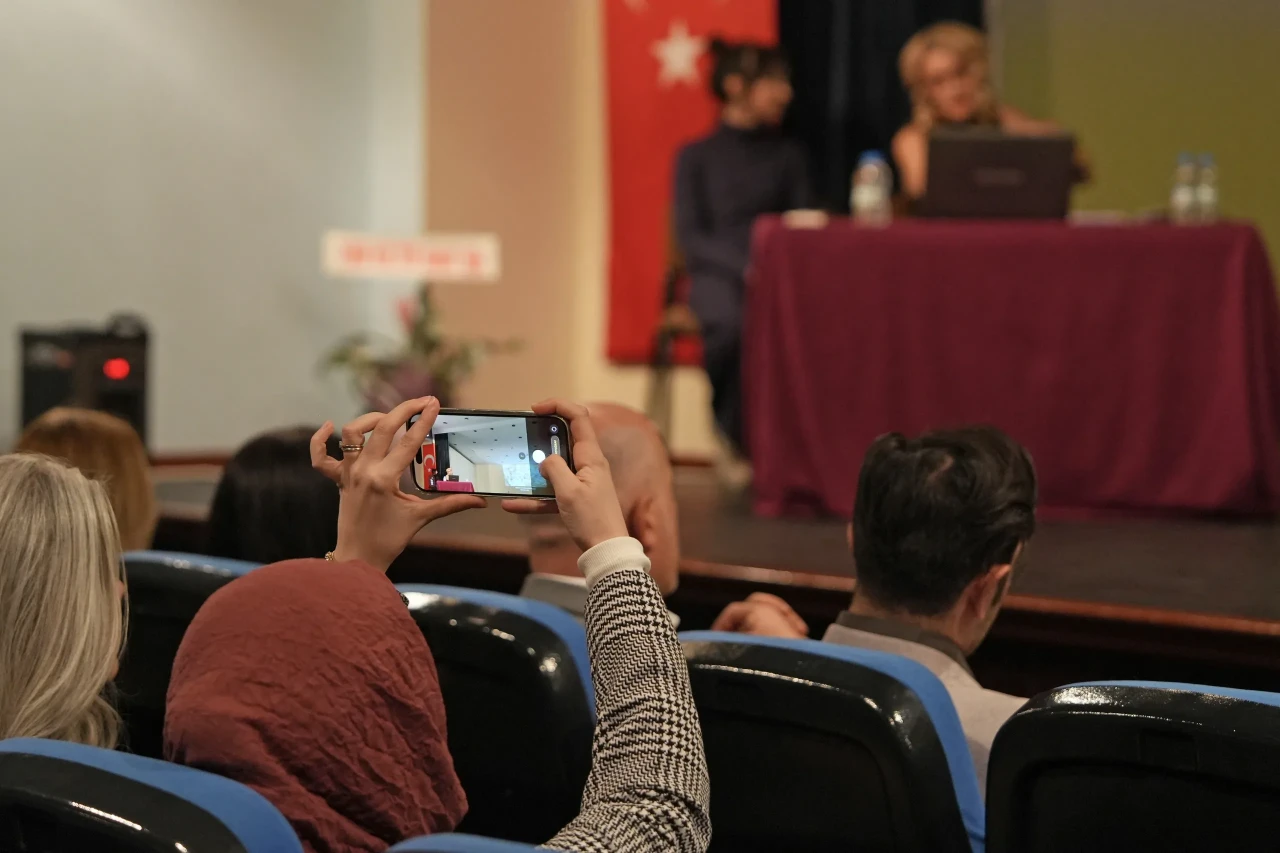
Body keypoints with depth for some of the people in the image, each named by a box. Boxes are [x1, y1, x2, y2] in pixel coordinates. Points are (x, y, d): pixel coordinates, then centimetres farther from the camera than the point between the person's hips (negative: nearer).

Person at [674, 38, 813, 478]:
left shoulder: (787, 154, 18)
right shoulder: (697, 156, 10)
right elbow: (690, 238, 1)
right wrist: (745, 266, -16)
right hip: (716, 274, -2)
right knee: (732, 322, -38)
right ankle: (733, 434, -12)